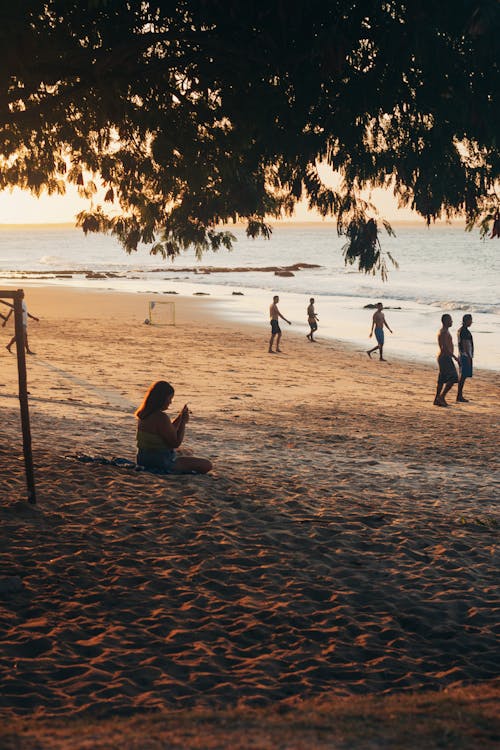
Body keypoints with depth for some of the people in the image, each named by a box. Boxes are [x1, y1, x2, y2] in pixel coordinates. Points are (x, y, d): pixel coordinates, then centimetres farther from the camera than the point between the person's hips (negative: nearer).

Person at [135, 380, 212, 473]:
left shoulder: (143, 414, 5)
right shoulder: (161, 417, -24)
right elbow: (175, 443, -15)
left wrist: (179, 417, 12)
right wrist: (183, 422, -6)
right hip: (162, 462, -9)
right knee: (207, 465, -9)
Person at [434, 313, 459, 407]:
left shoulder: (446, 331, 16)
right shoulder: (444, 332, -17)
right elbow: (444, 347, -25)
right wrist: (454, 357, -23)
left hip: (444, 357, 11)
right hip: (445, 358, -11)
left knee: (442, 380, 11)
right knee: (452, 379, -12)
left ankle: (437, 400, 13)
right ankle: (441, 397, -12)